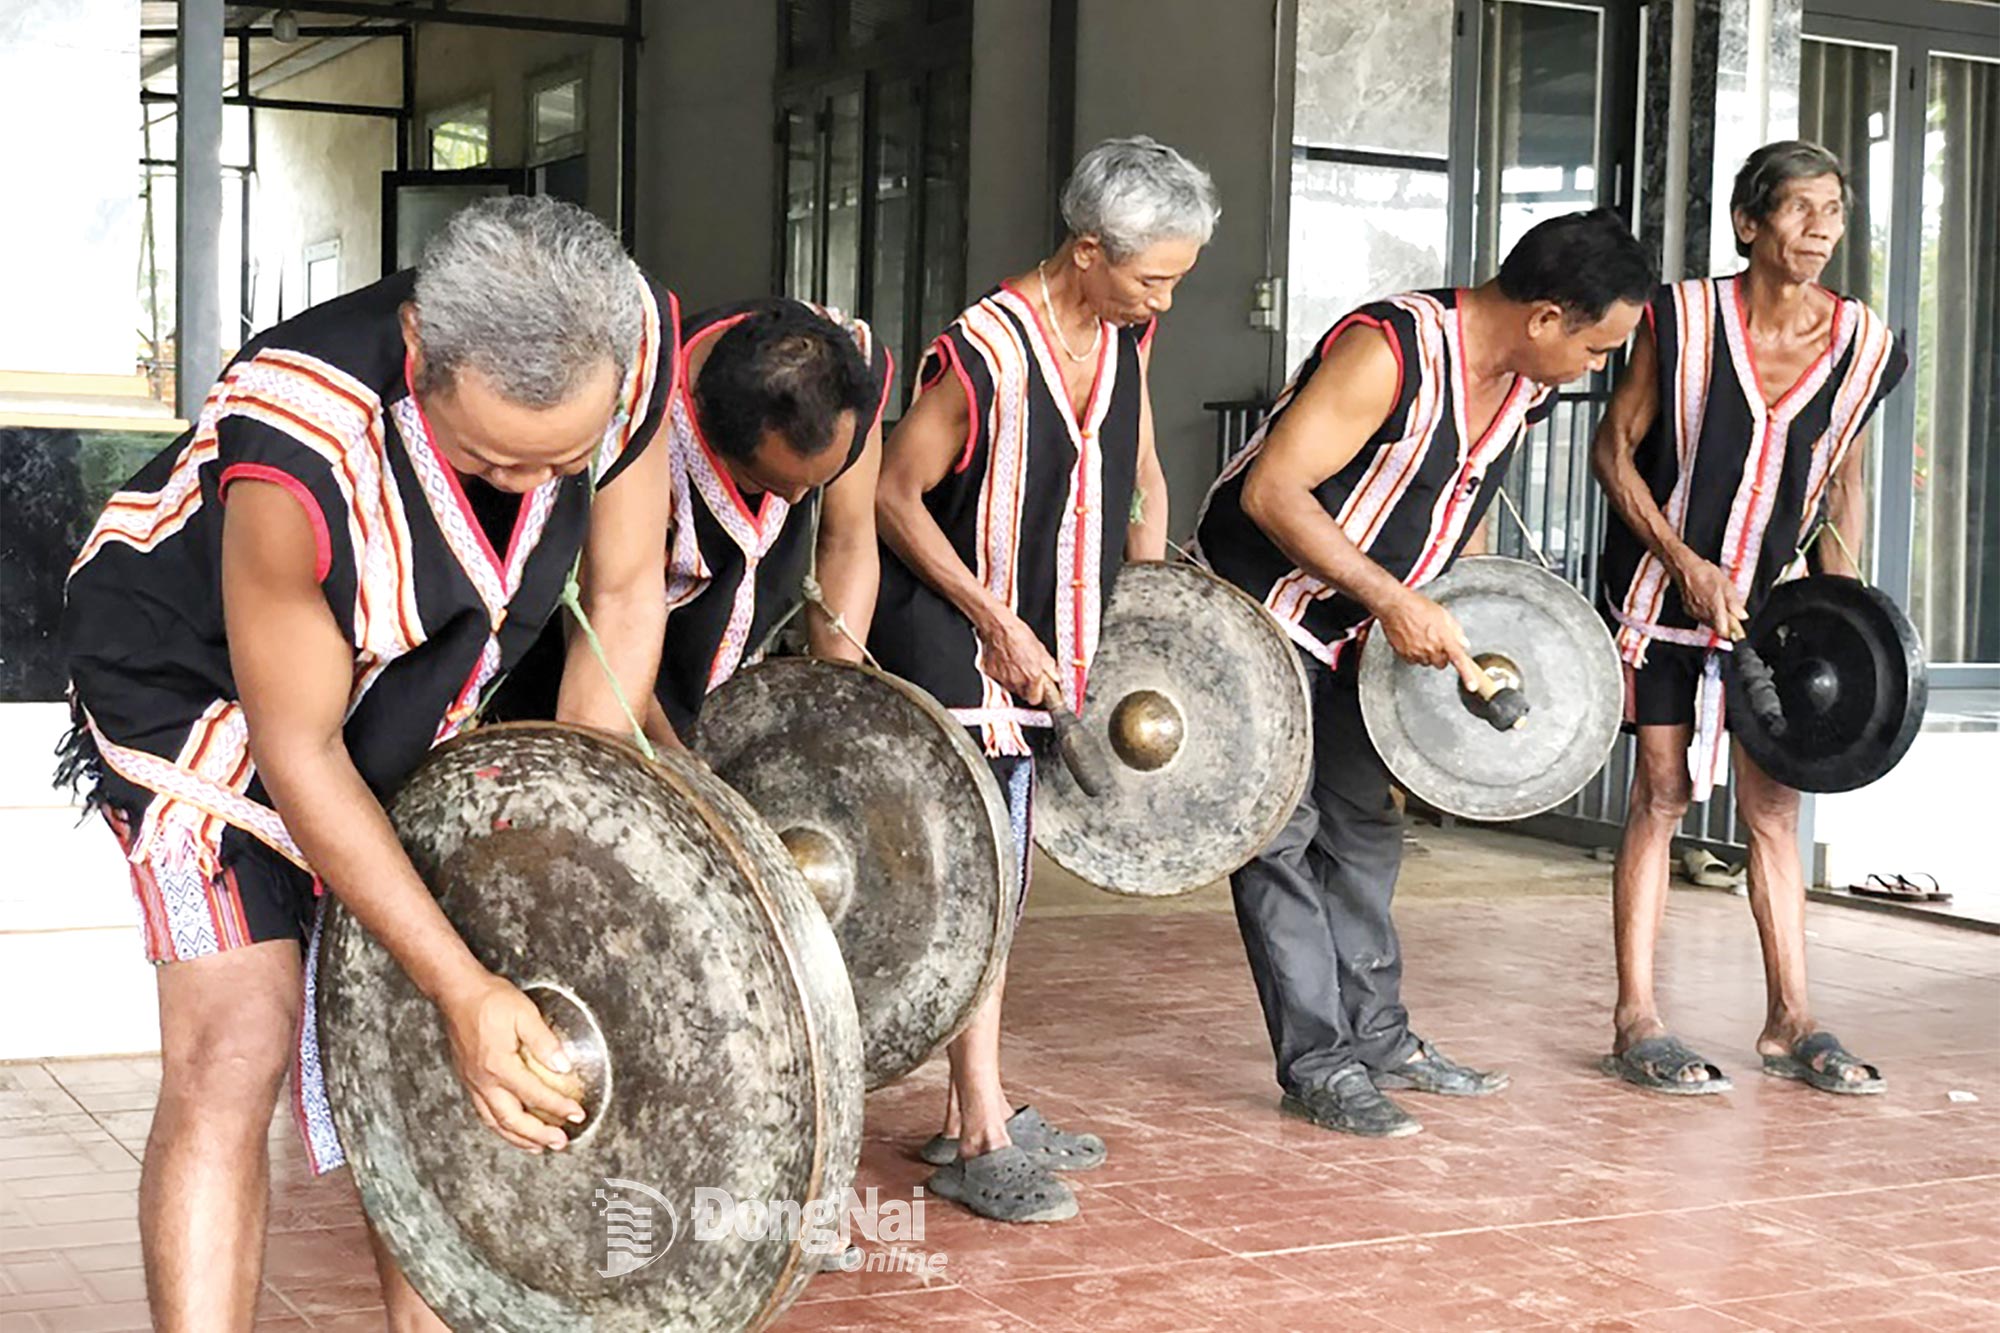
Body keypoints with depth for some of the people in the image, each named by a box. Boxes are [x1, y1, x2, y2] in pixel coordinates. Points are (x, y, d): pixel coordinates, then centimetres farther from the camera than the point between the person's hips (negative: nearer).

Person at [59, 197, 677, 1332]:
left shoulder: (634, 341, -26)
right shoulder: (301, 442, -40)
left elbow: (624, 597, -10)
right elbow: (297, 753, -29)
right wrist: (464, 989, -29)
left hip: (416, 705, 5)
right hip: (198, 683, -5)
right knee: (237, 1049, -17)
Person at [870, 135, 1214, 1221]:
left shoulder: (1126, 336, 2)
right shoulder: (981, 356, -21)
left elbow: (1136, 461, 17)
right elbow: (893, 494, -15)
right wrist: (996, 623, -15)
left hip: (1040, 642, 8)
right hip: (952, 640, -8)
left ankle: (972, 1113, 20)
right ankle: (980, 1143, -6)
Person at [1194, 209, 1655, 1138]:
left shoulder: (1522, 385, -2)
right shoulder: (1391, 351, -28)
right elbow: (1272, 492, -29)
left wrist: (1460, 625, 6)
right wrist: (1394, 601, -30)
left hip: (1357, 629, 9)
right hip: (1264, 601, -9)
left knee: (1365, 827, 13)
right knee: (1282, 833, -6)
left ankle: (1377, 1037, 23)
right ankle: (1317, 1067, -2)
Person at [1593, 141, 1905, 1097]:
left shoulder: (1862, 347, -3)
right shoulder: (1683, 320, -13)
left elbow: (1843, 481, 10)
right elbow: (1613, 450, -8)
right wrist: (1685, 564, -15)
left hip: (1770, 599, 3)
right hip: (1664, 585, -3)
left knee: (1775, 804, 5)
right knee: (1662, 793, -3)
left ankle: (1789, 1020, 14)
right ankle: (1636, 1020, 4)